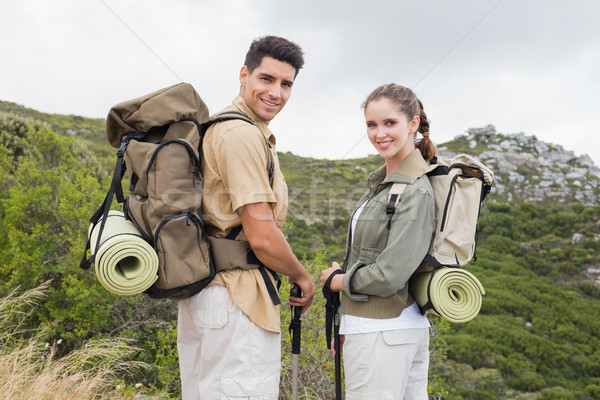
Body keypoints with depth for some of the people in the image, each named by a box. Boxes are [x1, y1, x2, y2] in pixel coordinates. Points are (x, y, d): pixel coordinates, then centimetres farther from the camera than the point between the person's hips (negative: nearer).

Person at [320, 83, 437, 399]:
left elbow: (390, 276, -21)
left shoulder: (416, 190, -16)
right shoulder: (383, 181, 12)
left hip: (383, 334, -8)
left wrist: (336, 280, -4)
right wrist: (347, 323, 14)